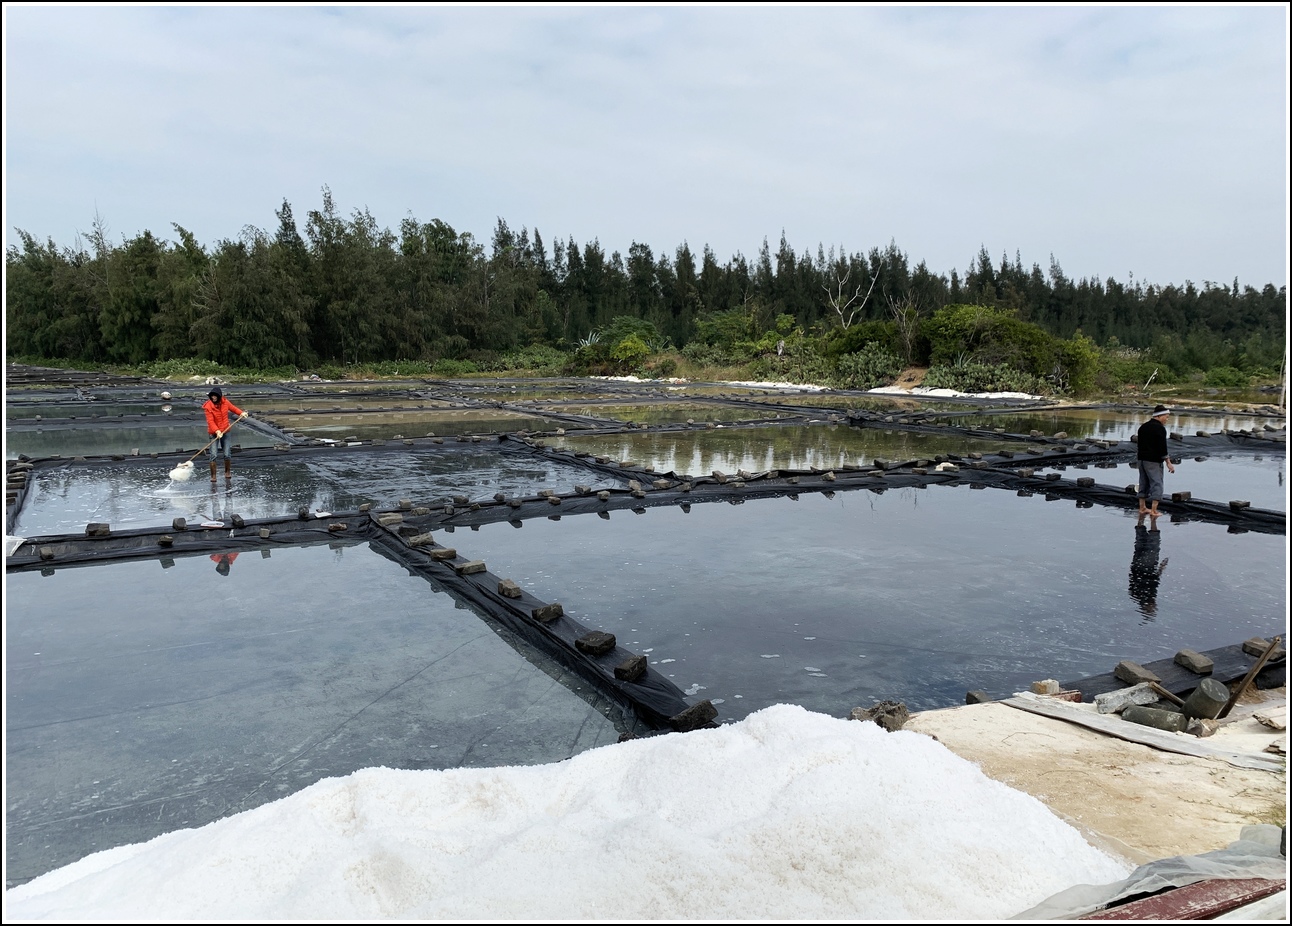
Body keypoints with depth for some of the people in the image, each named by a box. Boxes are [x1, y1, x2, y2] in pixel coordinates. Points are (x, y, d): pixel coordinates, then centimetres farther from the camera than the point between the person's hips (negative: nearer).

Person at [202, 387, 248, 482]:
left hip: (225, 432, 3)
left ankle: (228, 472, 26)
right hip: (214, 433, -3)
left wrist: (241, 413, -6)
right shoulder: (208, 406, -16)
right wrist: (217, 431, -35)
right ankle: (213, 476, 2)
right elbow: (210, 421, -22)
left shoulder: (225, 402, -5)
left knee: (227, 454, 3)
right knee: (214, 455, -10)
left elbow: (233, 408, 13)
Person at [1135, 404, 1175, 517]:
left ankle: (1142, 508, 19)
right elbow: (1162, 447, -17)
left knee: (1144, 483, 15)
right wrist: (1168, 463, -14)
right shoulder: (1160, 428, -12)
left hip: (1141, 458, 8)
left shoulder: (1143, 426, 12)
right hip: (1153, 461, -8)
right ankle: (1153, 510, -10)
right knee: (1157, 484, -4)